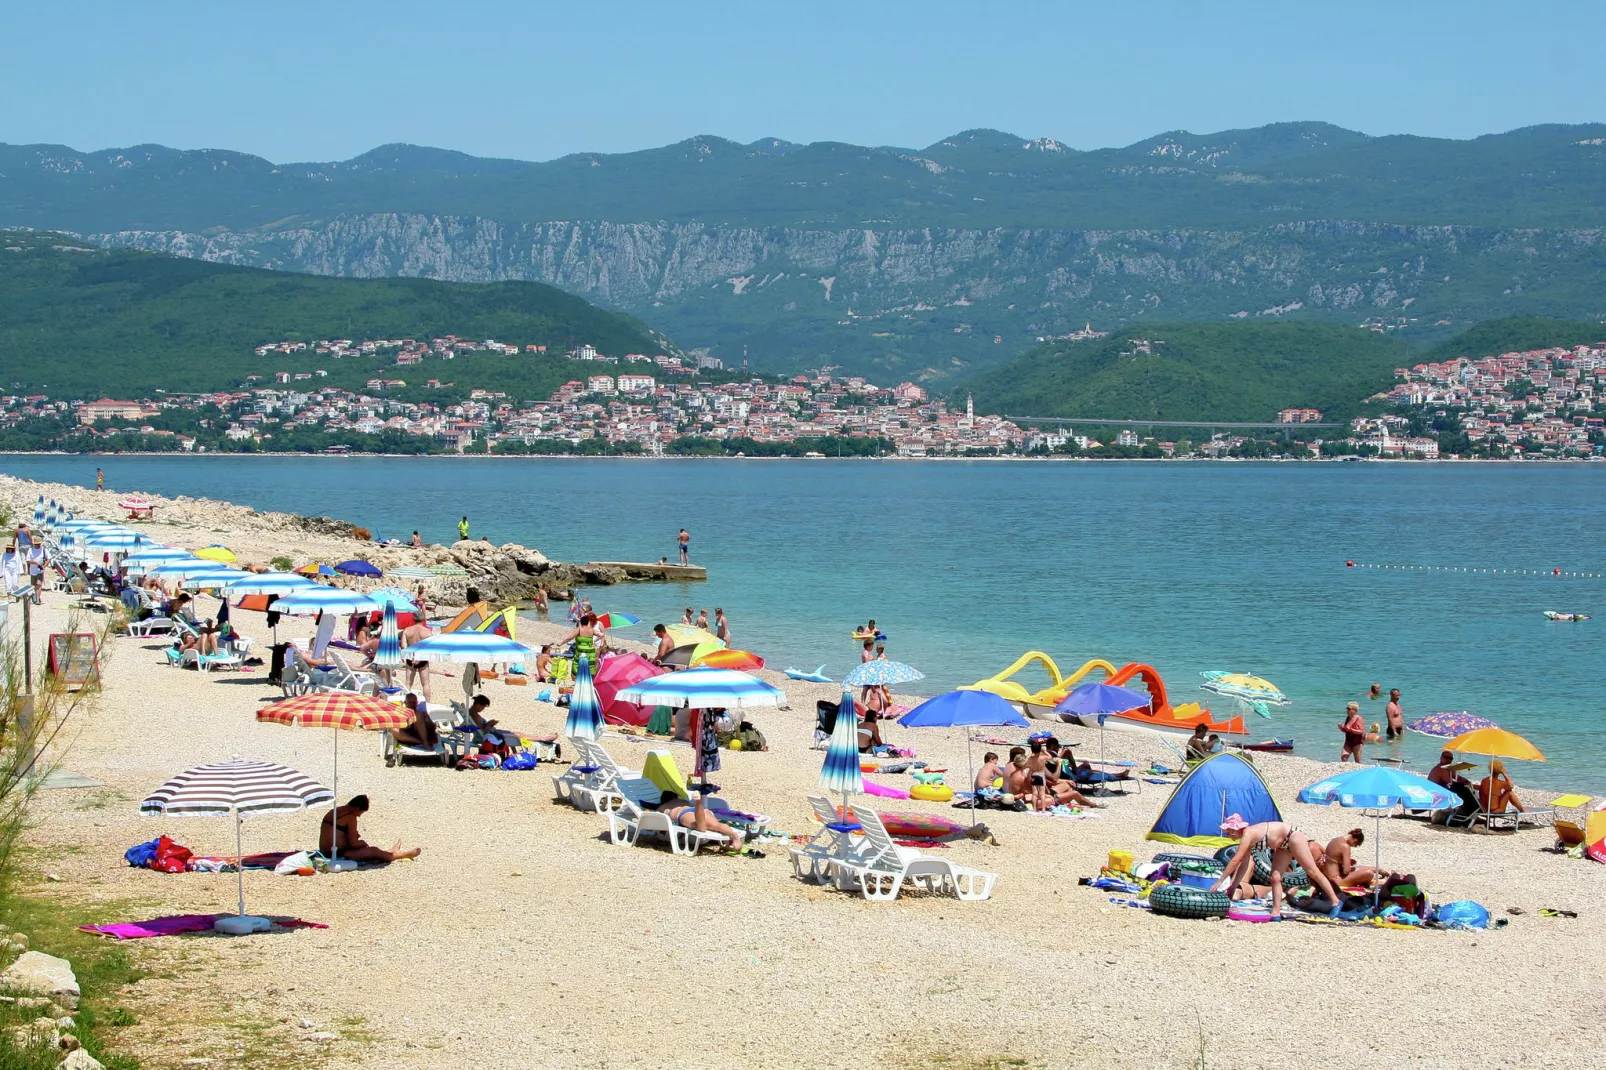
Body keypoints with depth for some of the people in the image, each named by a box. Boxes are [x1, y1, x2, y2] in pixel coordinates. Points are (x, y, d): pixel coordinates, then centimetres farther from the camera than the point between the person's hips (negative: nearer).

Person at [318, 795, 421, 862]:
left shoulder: (334, 811, 12)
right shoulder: (351, 817, -15)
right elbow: (354, 843, -12)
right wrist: (364, 843, 7)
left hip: (325, 852, 9)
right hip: (338, 855, -9)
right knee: (373, 851, 4)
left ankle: (388, 852, 47)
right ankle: (407, 855, 17)